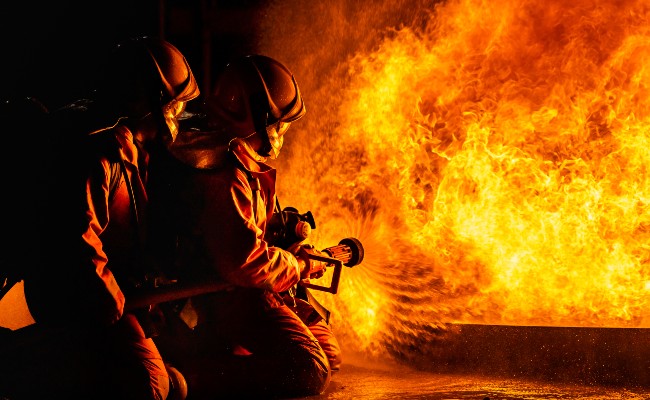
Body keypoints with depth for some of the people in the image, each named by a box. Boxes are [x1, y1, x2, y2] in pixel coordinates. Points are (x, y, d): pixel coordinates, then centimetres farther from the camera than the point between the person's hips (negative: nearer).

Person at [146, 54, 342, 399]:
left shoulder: (236, 160, 10)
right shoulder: (224, 178, -24)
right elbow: (245, 263, -28)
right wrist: (303, 264, -11)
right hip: (221, 300, -11)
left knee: (329, 355, 15)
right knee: (308, 371, -23)